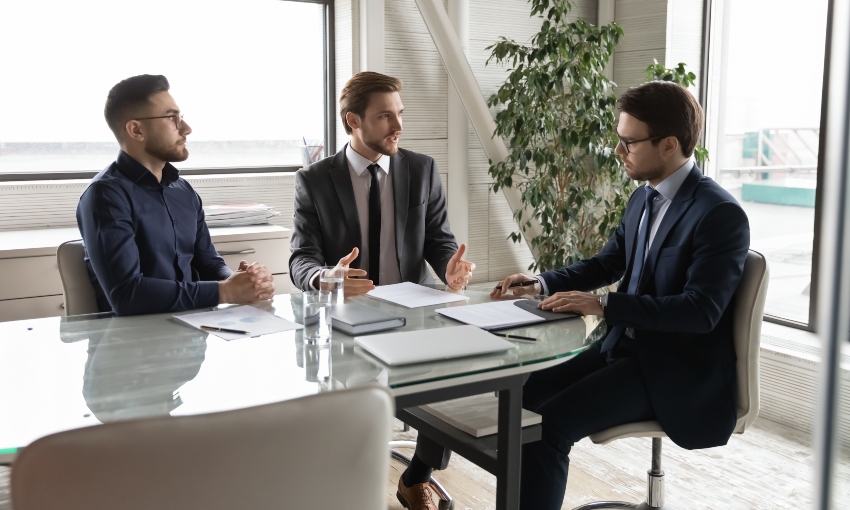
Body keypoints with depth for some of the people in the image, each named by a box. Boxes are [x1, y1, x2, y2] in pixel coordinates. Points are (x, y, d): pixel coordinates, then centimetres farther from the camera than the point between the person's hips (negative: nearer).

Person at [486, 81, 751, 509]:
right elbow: (607, 263, 20)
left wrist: (603, 305, -27)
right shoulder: (642, 199, 9)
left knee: (549, 425, -22)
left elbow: (701, 311, -24)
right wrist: (541, 285, 4)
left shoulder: (721, 214, -17)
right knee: (521, 395, -3)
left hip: (677, 372, -8)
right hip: (625, 344, 8)